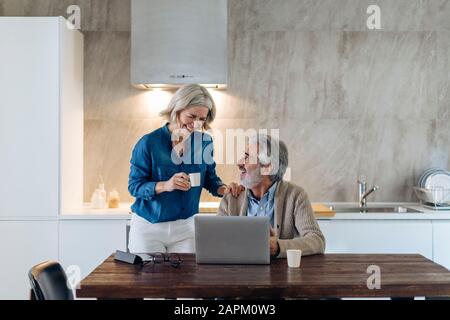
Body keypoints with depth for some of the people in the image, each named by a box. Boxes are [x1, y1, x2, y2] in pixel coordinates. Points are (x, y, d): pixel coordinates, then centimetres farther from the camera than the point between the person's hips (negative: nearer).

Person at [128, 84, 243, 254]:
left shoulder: (204, 142, -3)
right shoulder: (149, 143, -13)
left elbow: (210, 179, 7)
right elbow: (134, 186, -13)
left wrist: (224, 189, -15)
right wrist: (165, 185, -29)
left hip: (186, 226, 3)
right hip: (148, 226, -2)